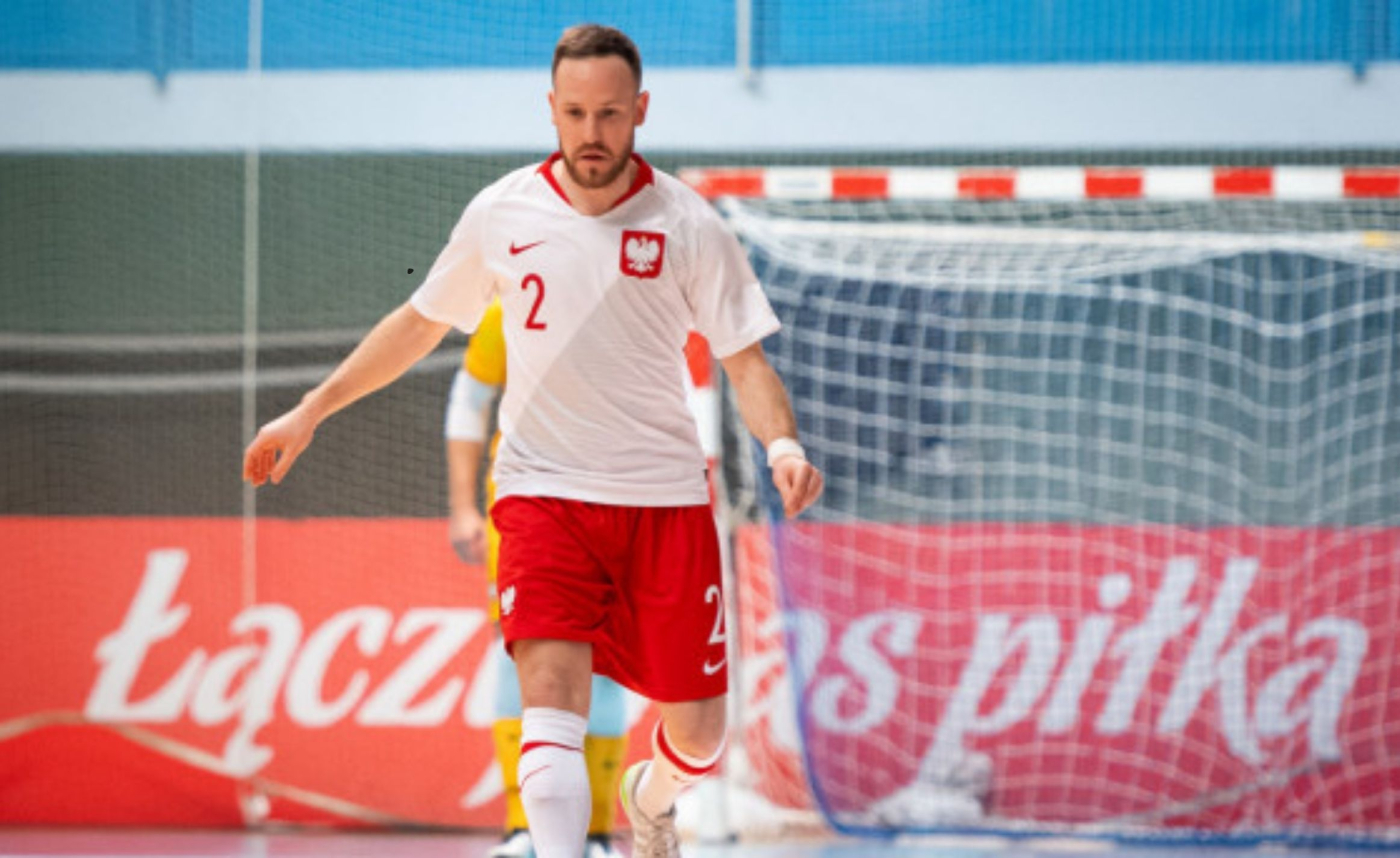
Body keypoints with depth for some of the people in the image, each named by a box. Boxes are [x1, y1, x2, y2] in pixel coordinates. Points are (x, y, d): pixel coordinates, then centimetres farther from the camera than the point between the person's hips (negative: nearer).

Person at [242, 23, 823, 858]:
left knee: (698, 732, 6)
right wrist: (310, 411, 17)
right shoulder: (502, 213, 2)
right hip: (544, 492, 0)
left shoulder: (686, 224, -3)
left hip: (663, 498, 0)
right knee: (551, 695, -22)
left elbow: (745, 357, -2)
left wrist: (783, 445, -22)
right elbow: (419, 323, 17)